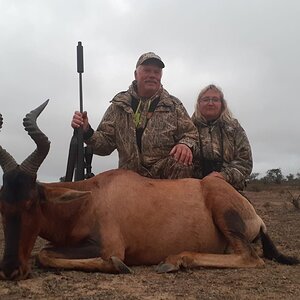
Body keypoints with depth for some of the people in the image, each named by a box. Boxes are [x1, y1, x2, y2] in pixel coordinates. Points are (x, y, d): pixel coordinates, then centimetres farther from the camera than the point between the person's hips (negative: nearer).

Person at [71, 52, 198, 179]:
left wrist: (185, 144, -14)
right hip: (131, 177, 1)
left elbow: (190, 133, 9)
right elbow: (105, 144, 7)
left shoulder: (173, 105, 8)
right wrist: (87, 132, -13)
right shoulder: (119, 105, 8)